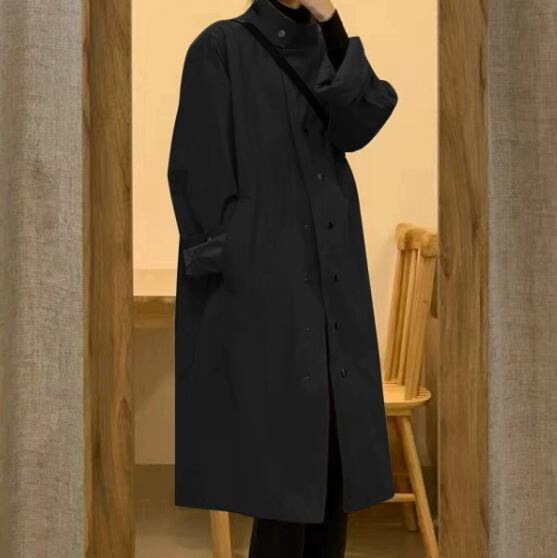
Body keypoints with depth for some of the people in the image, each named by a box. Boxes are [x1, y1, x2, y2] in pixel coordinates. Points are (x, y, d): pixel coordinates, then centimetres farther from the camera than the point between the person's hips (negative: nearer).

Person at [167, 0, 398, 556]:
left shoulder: (326, 49, 15)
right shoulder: (222, 47, -2)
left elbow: (355, 129, -5)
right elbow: (200, 167, -7)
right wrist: (226, 267, -14)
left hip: (329, 278, 6)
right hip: (257, 275, -6)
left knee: (332, 441, 7)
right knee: (281, 451, -5)